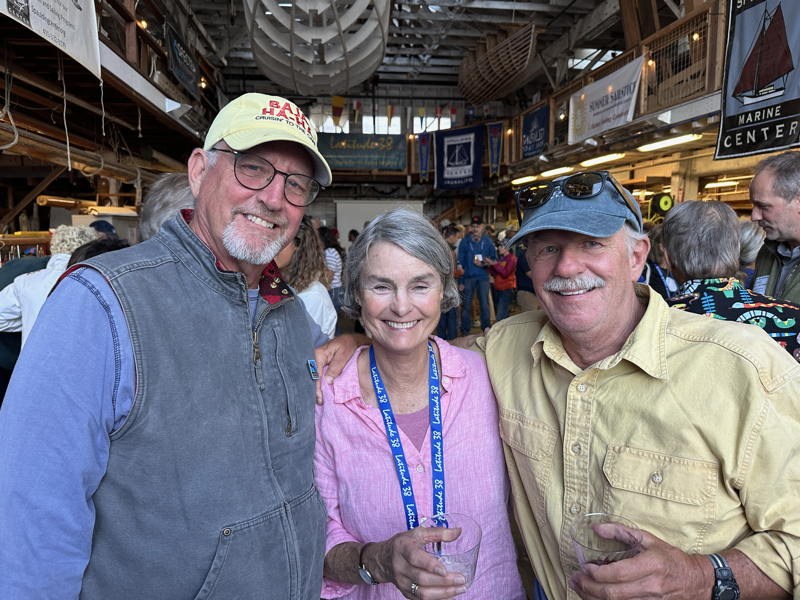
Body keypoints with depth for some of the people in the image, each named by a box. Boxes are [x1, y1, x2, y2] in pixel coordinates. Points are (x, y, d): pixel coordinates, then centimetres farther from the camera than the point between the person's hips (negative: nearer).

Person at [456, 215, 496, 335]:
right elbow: (460, 262, 1)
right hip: (468, 277, 0)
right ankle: (465, 331, 14)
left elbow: (494, 259, 8)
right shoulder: (464, 242, 1)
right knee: (466, 305, 4)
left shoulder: (487, 242, 4)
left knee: (484, 305, 5)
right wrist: (460, 281, -4)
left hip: (483, 277, 1)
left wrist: (485, 264, -14)